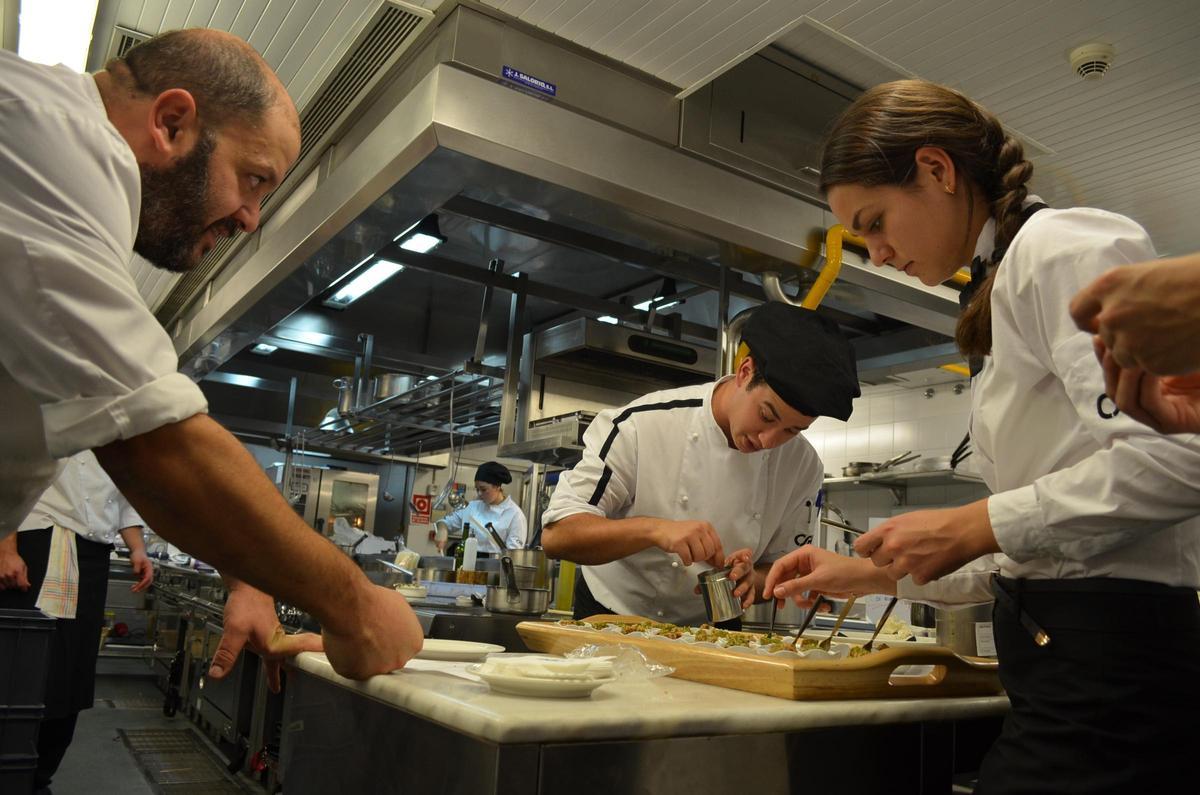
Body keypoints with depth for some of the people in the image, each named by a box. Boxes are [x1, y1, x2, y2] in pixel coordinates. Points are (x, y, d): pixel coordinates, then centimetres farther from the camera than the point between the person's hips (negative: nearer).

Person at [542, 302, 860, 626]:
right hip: (613, 622, -2)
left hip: (709, 634, 3)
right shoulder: (640, 425, -20)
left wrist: (750, 580, -20)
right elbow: (556, 535, -20)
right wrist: (654, 529, -34)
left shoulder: (803, 466, -7)